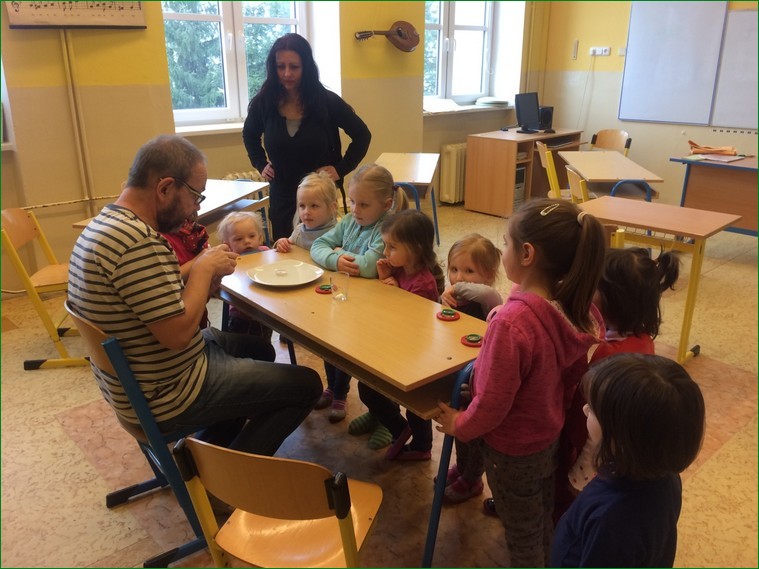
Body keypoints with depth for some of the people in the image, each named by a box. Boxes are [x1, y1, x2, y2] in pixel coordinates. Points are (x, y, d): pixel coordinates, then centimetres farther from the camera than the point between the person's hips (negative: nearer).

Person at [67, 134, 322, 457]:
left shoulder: (107, 222, 3)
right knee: (305, 384, -2)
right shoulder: (138, 243, -30)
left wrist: (205, 273, -4)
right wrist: (204, 268, -17)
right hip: (166, 398, -10)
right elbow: (177, 333, -29)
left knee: (259, 349, 27)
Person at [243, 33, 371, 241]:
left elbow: (362, 135, 1)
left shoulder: (327, 101, -10)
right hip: (282, 199, 2)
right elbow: (249, 135, 18)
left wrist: (341, 169, -7)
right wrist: (260, 164, 7)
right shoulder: (263, 102, -3)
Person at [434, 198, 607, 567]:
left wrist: (460, 425, -7)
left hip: (512, 450, -7)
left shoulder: (511, 323, -35)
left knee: (522, 537, 18)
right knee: (543, 524, 29)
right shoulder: (575, 310, -11)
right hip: (550, 437, 7)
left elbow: (493, 402, -26)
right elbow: (574, 378, 3)